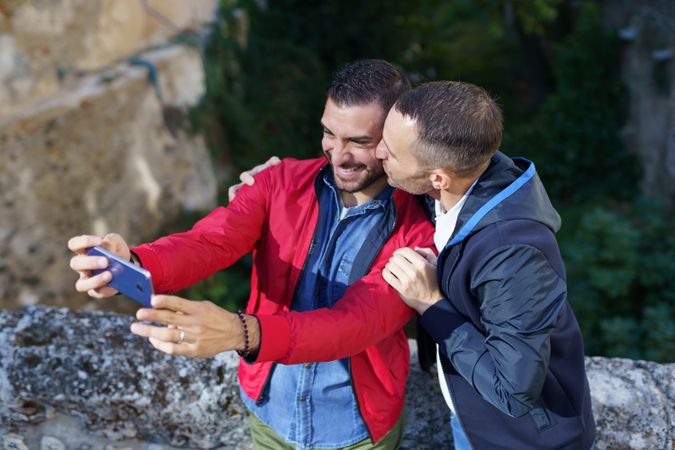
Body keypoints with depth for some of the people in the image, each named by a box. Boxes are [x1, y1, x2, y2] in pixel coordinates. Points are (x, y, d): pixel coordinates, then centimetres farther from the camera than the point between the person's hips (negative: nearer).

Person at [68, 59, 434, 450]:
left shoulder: (417, 228, -21)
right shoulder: (282, 182, -10)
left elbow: (359, 321, -34)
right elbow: (209, 242, -23)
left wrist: (241, 333, -50)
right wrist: (134, 265, -45)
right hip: (270, 413, 3)